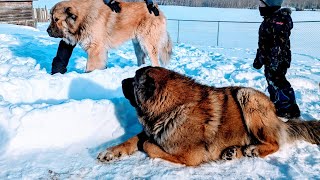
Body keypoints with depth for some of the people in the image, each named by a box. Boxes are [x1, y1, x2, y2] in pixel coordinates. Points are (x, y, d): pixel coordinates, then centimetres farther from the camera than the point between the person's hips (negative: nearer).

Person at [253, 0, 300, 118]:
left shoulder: (280, 20, -20)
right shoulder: (269, 20, 13)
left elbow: (279, 45, -26)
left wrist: (275, 63, -28)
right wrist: (258, 59, 25)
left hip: (277, 62, -10)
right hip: (269, 61, 10)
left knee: (278, 84, -5)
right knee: (272, 84, 17)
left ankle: (290, 110, 6)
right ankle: (276, 107, 30)